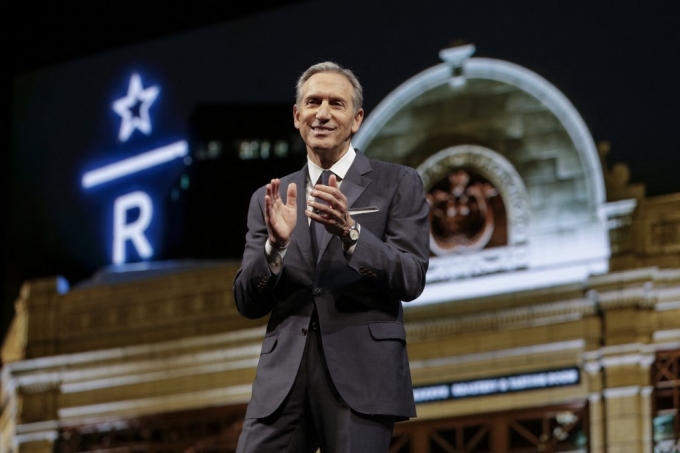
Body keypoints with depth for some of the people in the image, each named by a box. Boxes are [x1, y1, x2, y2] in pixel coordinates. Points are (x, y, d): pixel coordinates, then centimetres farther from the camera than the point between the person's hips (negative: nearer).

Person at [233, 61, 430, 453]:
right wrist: (276, 244, -10)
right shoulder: (269, 200, 15)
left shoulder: (398, 184, 6)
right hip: (284, 377, 3)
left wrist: (350, 232, -20)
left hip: (362, 375, -3)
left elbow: (412, 280, -5)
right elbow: (248, 303, 9)